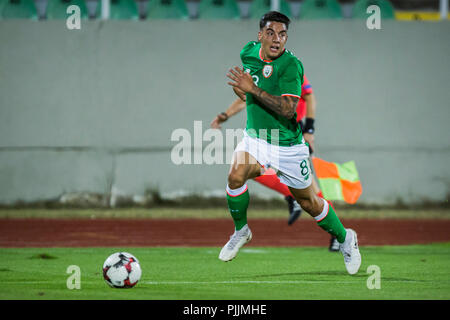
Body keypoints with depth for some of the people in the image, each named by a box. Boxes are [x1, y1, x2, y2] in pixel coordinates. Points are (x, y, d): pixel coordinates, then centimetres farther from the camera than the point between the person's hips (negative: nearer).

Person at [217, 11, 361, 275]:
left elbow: (289, 109, -32)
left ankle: (345, 238, 35)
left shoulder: (291, 65, -22)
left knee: (308, 202, 9)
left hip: (288, 146, -4)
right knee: (236, 174, -25)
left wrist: (253, 90, -36)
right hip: (255, 139, 4)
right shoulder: (249, 52, -4)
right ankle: (241, 231, -2)